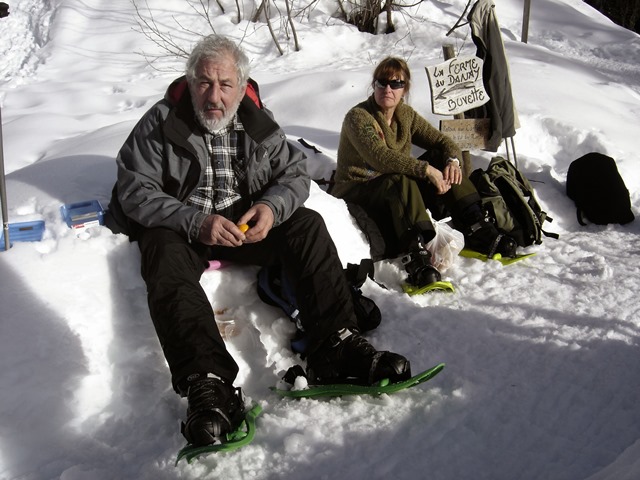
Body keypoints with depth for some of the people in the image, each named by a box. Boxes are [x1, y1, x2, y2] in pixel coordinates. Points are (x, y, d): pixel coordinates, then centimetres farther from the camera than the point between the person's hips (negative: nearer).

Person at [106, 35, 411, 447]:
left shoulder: (259, 123, 3)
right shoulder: (162, 121, -7)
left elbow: (295, 173, 6)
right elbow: (135, 190, -13)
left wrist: (272, 206, -19)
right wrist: (196, 222, -28)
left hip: (245, 223, 3)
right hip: (178, 227, -2)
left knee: (307, 225, -18)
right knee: (167, 260, -35)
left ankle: (336, 350, -28)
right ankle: (209, 386, -48)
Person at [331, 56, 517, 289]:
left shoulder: (405, 114, 6)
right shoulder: (357, 117, -15)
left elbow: (442, 141, 4)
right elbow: (380, 157, -32)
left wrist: (452, 160, -19)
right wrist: (426, 169, -36)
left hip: (397, 192, 7)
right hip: (356, 195, -7)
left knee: (440, 161, -11)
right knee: (401, 182, -36)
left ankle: (479, 232, -18)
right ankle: (415, 259, -50)